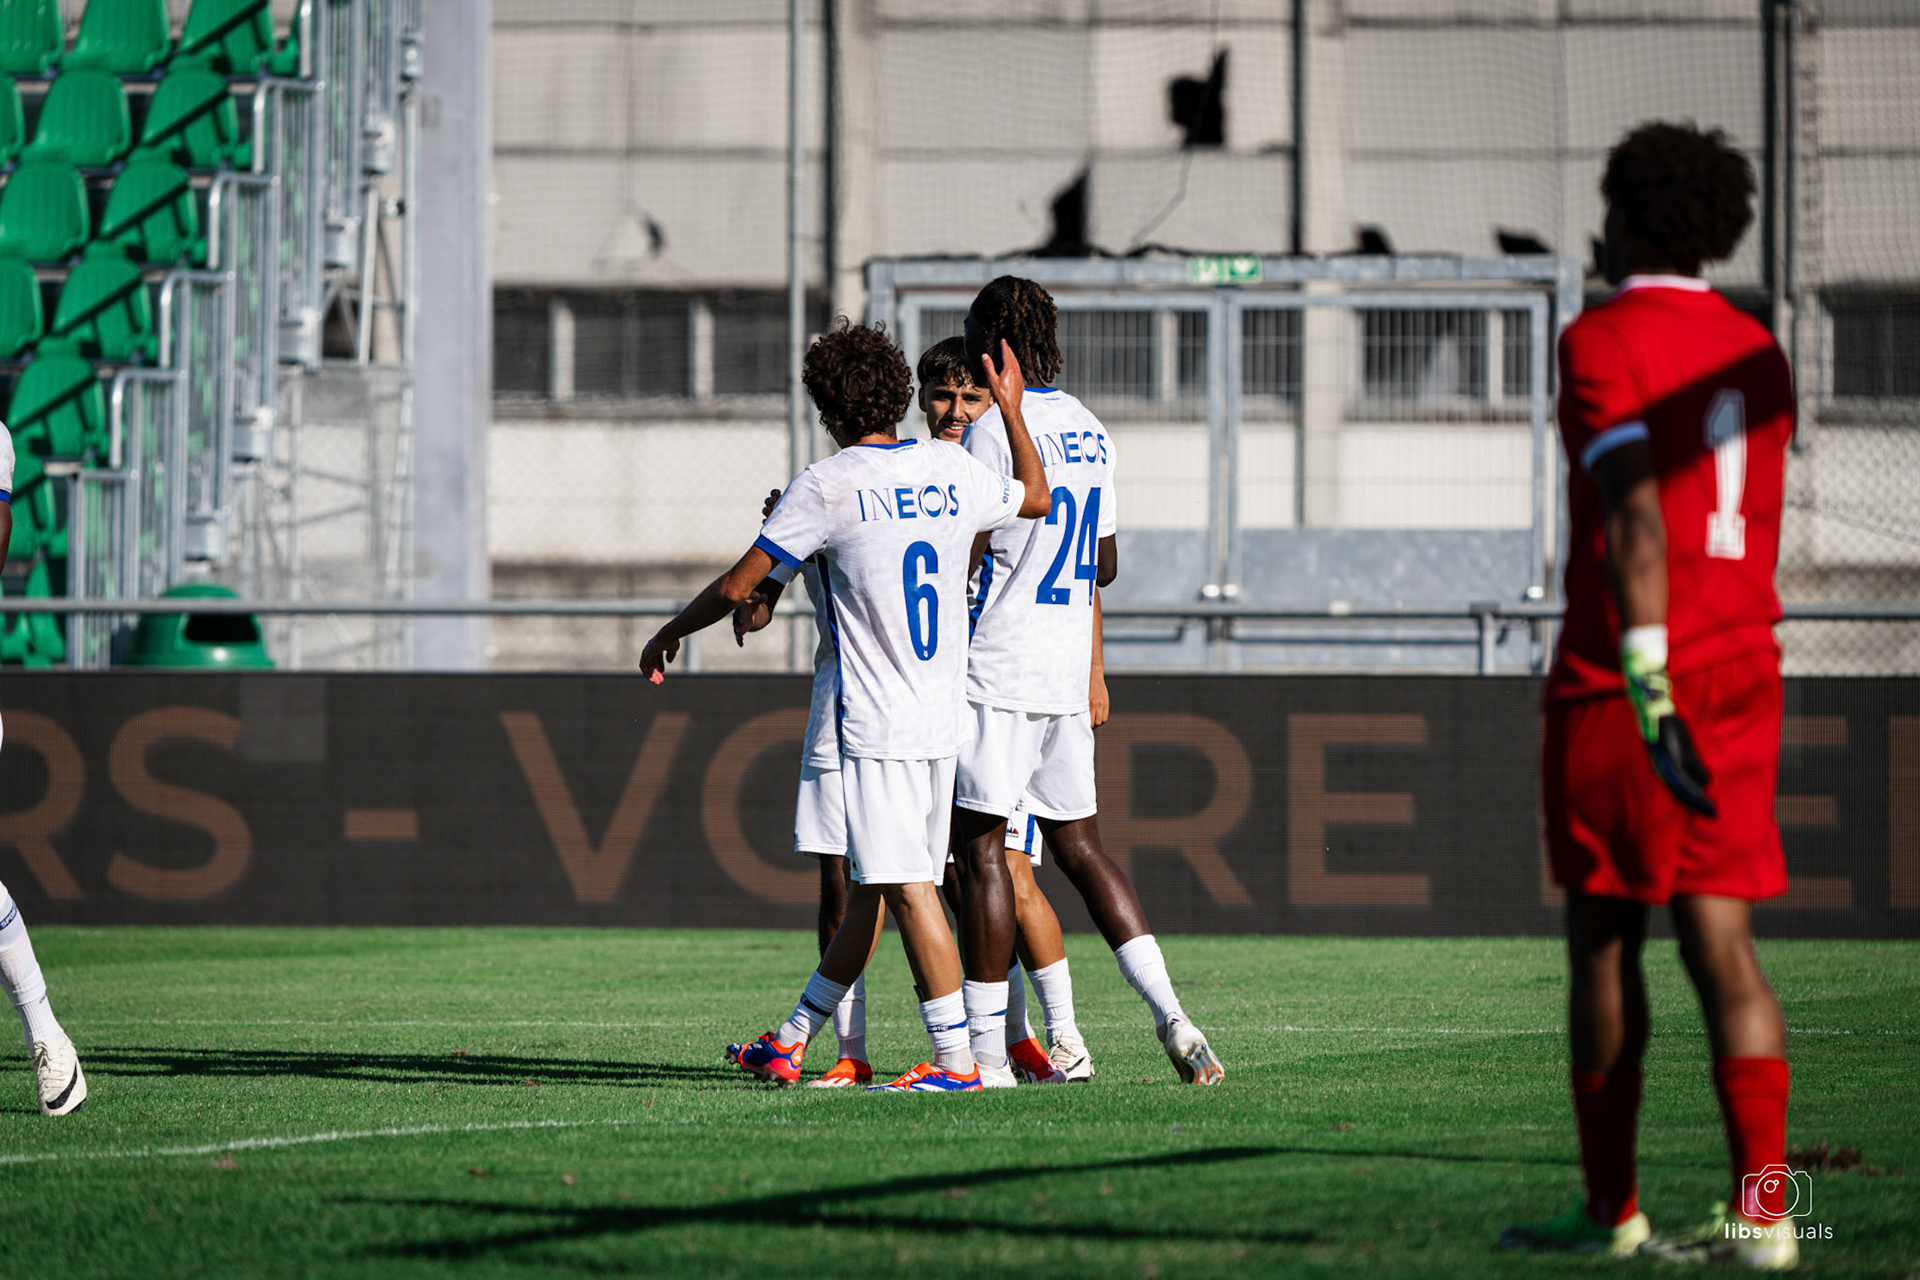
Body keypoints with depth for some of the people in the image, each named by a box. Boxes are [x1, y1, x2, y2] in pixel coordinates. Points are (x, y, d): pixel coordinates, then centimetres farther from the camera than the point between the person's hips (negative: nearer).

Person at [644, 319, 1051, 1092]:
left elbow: (738, 587, -6)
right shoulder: (952, 472, 7)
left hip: (877, 725, -7)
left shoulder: (826, 486, -9)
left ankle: (956, 1058, -10)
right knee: (872, 885, 12)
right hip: (945, 720, 7)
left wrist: (670, 634, 11)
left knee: (907, 887, -7)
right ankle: (791, 1043, 22)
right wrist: (1011, 410, 38)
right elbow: (1035, 498, 28)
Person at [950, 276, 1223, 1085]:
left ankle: (986, 1047, -3)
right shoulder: (1089, 432, 12)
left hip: (998, 668, -7)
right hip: (1067, 671, 7)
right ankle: (1171, 1018, 1)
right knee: (1078, 844, 12)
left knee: (979, 845, -2)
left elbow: (965, 554, -15)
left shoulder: (993, 429, -12)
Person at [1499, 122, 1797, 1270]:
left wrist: (1646, 683, -25)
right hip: (1741, 669, 6)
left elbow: (1634, 517, -19)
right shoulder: (1758, 355, 15)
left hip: (1622, 676, -6)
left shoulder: (1605, 342, -7)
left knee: (1604, 940, 4)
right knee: (1720, 938, 1)